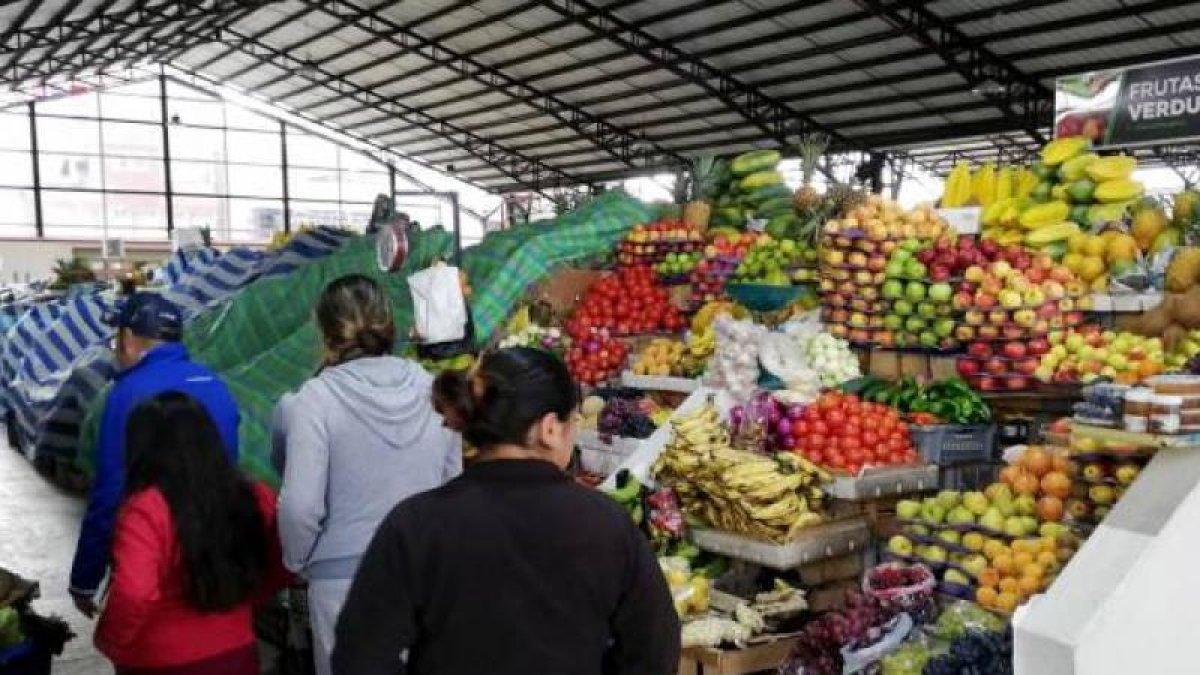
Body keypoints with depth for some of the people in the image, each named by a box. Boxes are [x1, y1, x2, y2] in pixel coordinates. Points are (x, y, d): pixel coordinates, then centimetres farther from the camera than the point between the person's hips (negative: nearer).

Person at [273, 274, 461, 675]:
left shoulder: (315, 399, -13)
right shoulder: (432, 390, -1)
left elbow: (300, 506, -15)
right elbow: (454, 484, 8)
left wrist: (296, 562, 4)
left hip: (344, 577, -3)